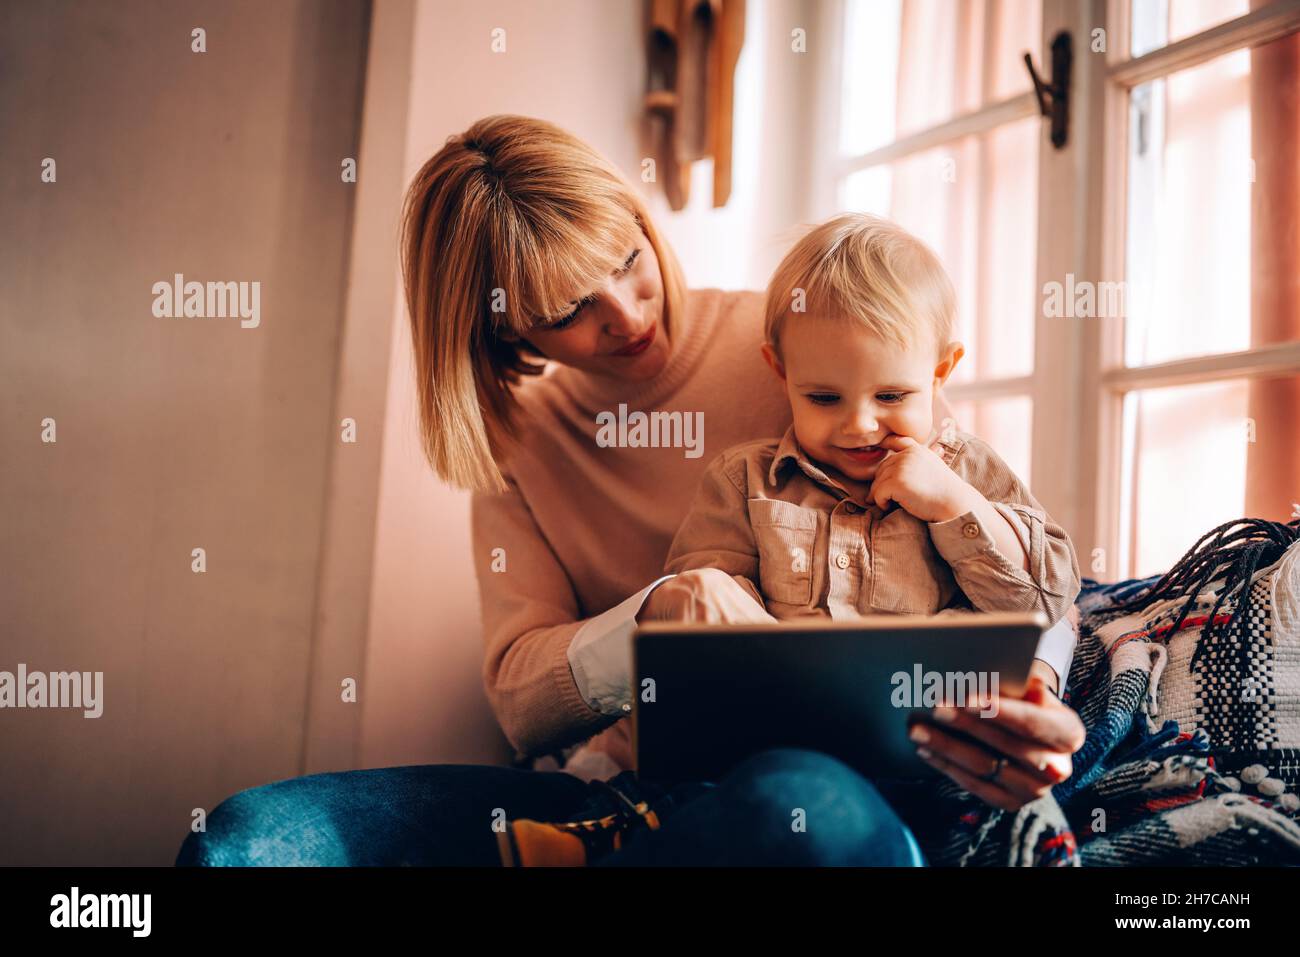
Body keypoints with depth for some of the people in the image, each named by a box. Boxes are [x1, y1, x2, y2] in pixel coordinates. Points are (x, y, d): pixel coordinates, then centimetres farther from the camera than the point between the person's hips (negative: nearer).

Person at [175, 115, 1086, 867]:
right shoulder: (517, 435, 10)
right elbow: (520, 698, 3)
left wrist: (1014, 703, -21)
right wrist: (646, 624, -19)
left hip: (819, 768, -1)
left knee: (806, 805, -41)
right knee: (246, 835, -18)